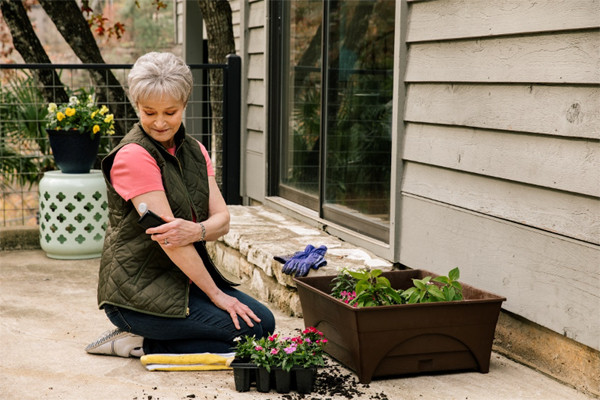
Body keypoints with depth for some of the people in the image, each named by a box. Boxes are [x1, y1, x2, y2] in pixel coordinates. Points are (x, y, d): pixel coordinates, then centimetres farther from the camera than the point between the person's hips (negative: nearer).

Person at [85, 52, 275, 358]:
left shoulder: (194, 151, 8)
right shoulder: (133, 156, -17)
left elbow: (222, 219, 0)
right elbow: (166, 237, -20)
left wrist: (196, 231, -25)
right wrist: (216, 294, -17)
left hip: (185, 280, 8)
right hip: (138, 292, -8)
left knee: (264, 321, -4)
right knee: (249, 331, -17)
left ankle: (144, 342, 4)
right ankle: (143, 344, -2)